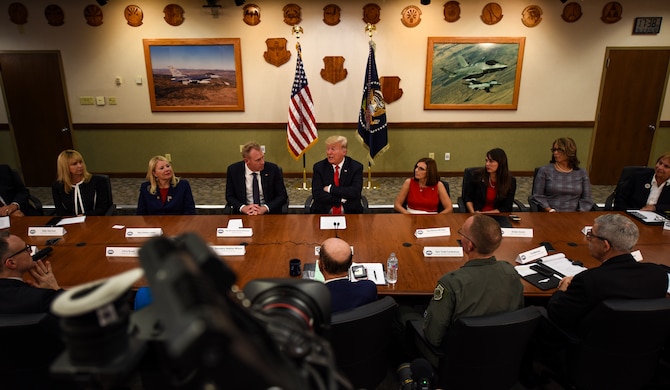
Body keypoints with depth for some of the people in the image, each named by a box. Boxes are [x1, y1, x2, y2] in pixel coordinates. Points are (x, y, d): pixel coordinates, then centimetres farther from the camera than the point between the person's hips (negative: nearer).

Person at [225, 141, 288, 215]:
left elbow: (282, 196, -2)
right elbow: (229, 196, 5)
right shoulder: (233, 170, -3)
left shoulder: (273, 169, -6)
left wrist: (264, 208, -17)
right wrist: (243, 208, -14)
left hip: (269, 213, 0)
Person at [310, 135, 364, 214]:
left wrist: (330, 188, -11)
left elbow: (355, 192, -12)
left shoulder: (356, 167, 1)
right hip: (323, 212, 0)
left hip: (350, 211, 0)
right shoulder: (319, 167, 4)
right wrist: (341, 200, -13)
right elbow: (317, 194, -6)